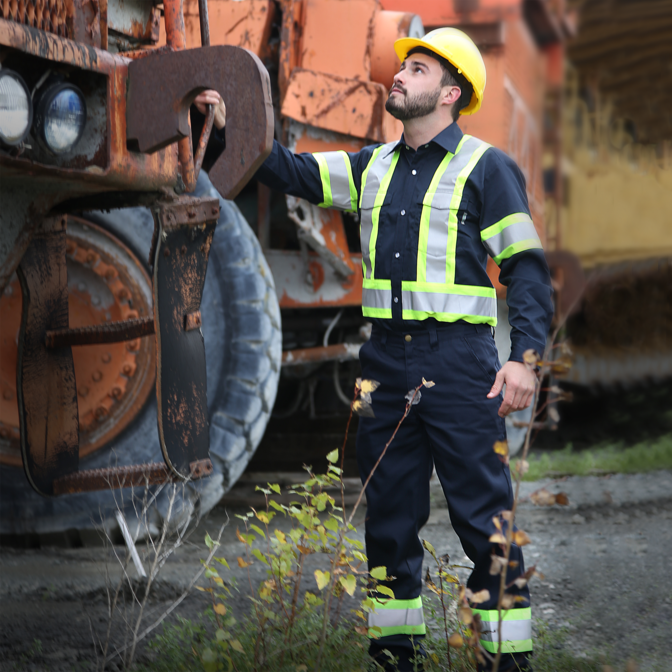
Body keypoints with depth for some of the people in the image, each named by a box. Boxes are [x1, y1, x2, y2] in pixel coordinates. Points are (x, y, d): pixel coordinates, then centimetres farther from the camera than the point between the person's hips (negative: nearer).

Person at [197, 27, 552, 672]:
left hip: (459, 362, -6)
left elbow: (527, 267, -5)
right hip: (385, 361, 6)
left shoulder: (486, 168, -1)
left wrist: (524, 355, -15)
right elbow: (294, 173, 14)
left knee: (482, 516, -6)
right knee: (388, 513, 10)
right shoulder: (372, 167, 16)